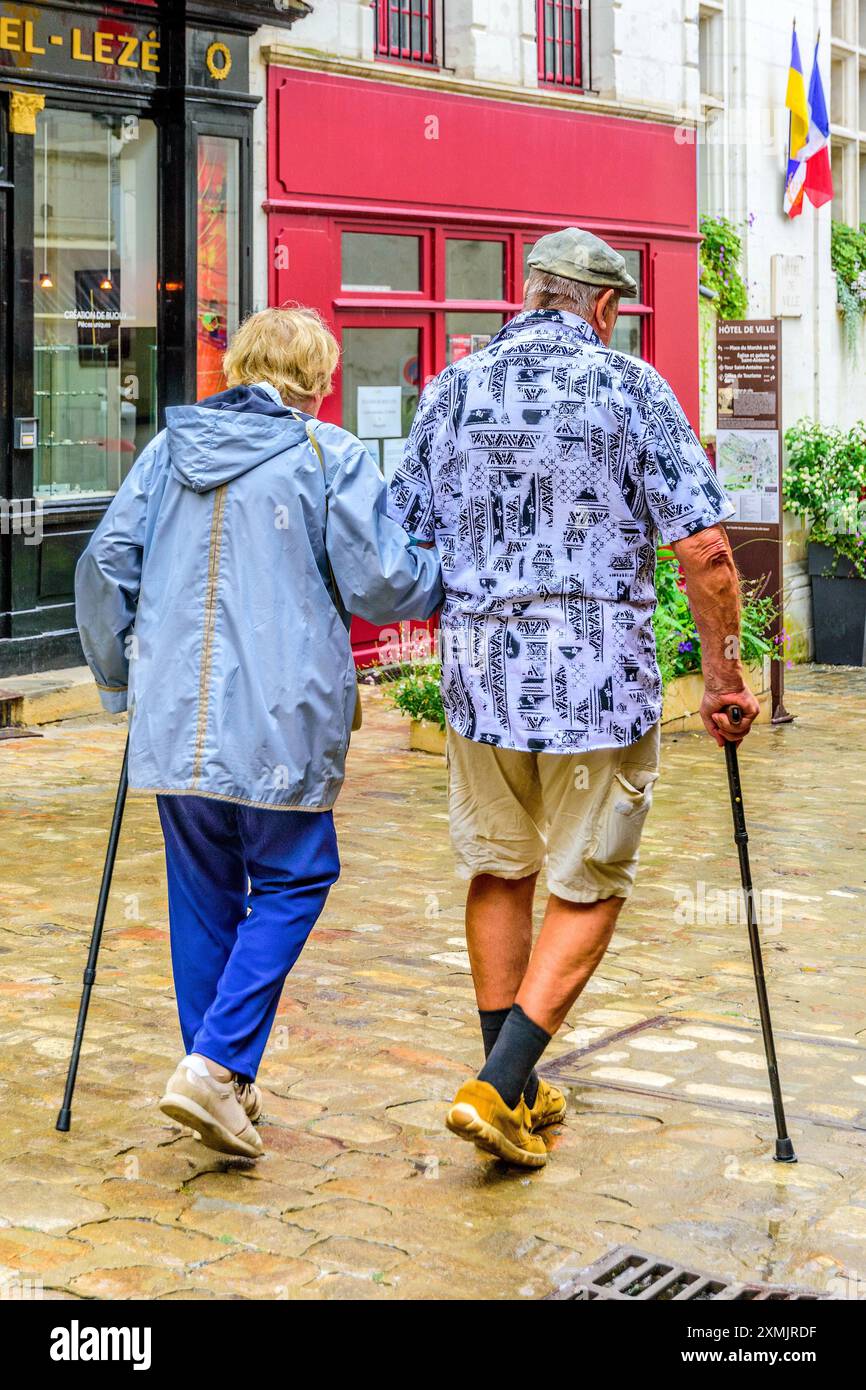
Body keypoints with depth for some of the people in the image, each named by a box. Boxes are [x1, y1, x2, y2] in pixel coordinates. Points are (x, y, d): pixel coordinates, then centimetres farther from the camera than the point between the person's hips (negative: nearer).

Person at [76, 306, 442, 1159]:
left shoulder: (169, 450, 10)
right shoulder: (328, 456, -4)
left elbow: (104, 567, 10)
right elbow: (380, 584, -7)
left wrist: (118, 677, 22)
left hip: (175, 716, 5)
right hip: (279, 719, -5)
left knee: (203, 890, 14)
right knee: (291, 883, 7)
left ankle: (224, 1086, 20)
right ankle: (215, 1066, -6)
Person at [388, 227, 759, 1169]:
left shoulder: (453, 389, 7)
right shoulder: (630, 388, -4)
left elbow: (400, 544, 10)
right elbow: (704, 549, -10)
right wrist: (724, 675, -1)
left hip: (480, 672, 4)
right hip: (600, 679, -4)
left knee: (498, 876, 16)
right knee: (589, 889, 7)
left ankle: (517, 1092, 25)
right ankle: (497, 1086, -3)